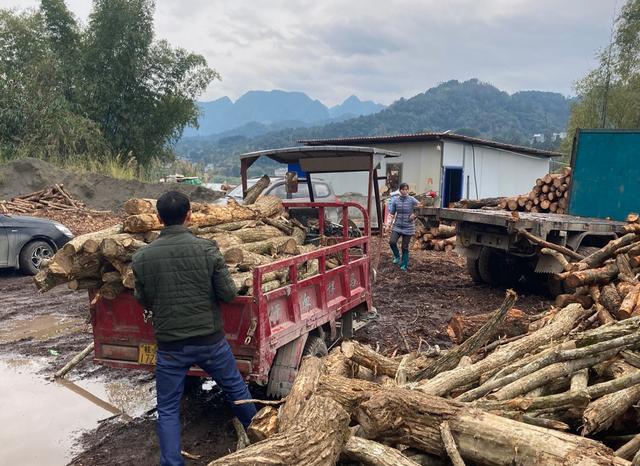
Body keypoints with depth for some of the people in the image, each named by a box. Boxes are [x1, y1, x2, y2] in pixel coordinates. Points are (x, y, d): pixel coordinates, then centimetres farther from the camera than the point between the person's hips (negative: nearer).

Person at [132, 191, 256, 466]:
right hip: (210, 339, 1)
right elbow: (229, 293, -9)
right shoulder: (206, 249, -13)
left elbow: (143, 301, 6)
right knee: (236, 389, 23)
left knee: (167, 409, 16)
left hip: (169, 345, 0)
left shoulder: (141, 258, -7)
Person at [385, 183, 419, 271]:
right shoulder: (395, 200, -1)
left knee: (405, 247, 3)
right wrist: (388, 224, -3)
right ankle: (397, 257, 12)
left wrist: (414, 215, -9)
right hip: (397, 226, 2)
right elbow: (391, 214, 4)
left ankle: (404, 265, 20)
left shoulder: (412, 200, -7)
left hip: (408, 227, -2)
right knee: (392, 242, -17)